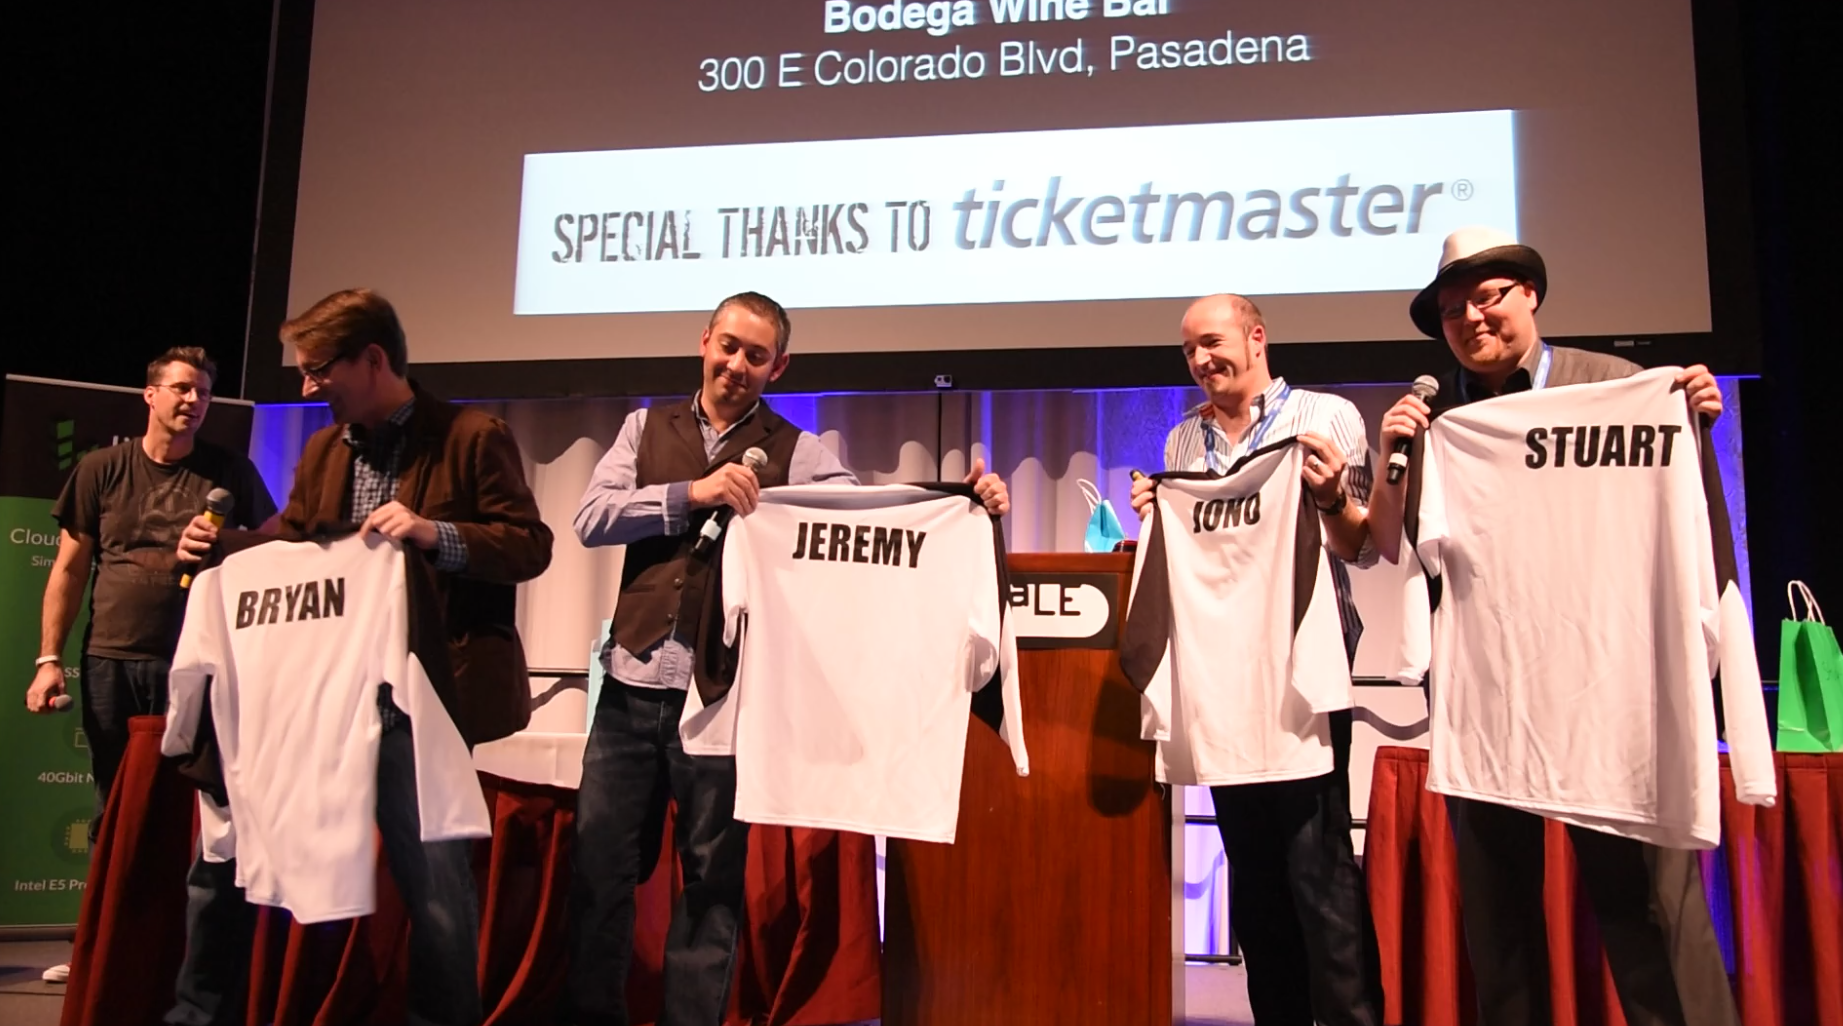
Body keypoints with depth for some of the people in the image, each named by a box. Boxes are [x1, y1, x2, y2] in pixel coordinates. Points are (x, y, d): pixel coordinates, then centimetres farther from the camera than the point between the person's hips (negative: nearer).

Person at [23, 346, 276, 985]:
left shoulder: (231, 473, 3)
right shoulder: (102, 469, 5)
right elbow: (69, 567, 7)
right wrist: (49, 657, 2)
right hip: (109, 661, 2)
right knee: (113, 809, 10)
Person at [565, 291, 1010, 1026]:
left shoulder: (796, 453, 4)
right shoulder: (647, 428, 10)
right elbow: (591, 519, -2)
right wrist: (690, 493, -15)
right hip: (632, 682, 2)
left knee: (713, 873, 9)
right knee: (598, 863, 10)